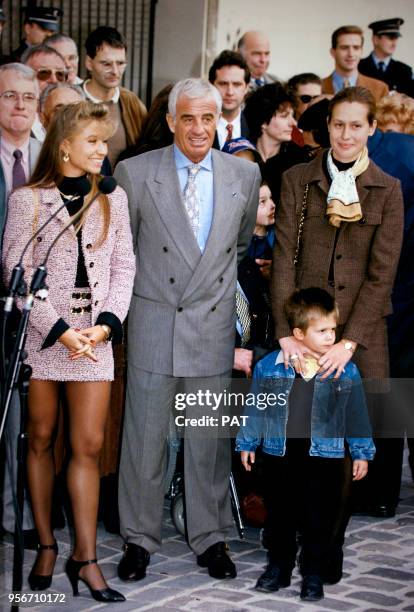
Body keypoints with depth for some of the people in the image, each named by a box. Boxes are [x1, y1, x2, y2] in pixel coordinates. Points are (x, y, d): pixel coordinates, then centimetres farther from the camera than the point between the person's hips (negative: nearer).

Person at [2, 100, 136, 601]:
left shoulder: (113, 199, 8)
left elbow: (123, 267, 6)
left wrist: (107, 323, -8)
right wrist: (59, 329, -13)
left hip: (94, 337, 2)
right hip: (40, 335, -2)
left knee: (89, 446, -2)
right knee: (40, 440, 6)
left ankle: (85, 557, 0)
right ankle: (46, 546, 16)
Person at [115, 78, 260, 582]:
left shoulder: (245, 175, 3)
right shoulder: (134, 172, -4)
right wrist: (133, 292, 11)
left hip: (214, 326, 2)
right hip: (153, 323, -2)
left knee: (210, 439, 9)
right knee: (144, 436, 4)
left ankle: (209, 538, 22)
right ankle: (139, 538, 18)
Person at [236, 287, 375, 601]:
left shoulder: (347, 371, -3)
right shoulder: (269, 366, -3)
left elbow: (356, 414, 5)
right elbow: (257, 407, 7)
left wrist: (362, 453, 7)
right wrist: (247, 443, 11)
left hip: (325, 457, -1)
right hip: (279, 455, 1)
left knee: (320, 519, 6)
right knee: (280, 516, 13)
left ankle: (313, 575, 20)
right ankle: (278, 567, 29)